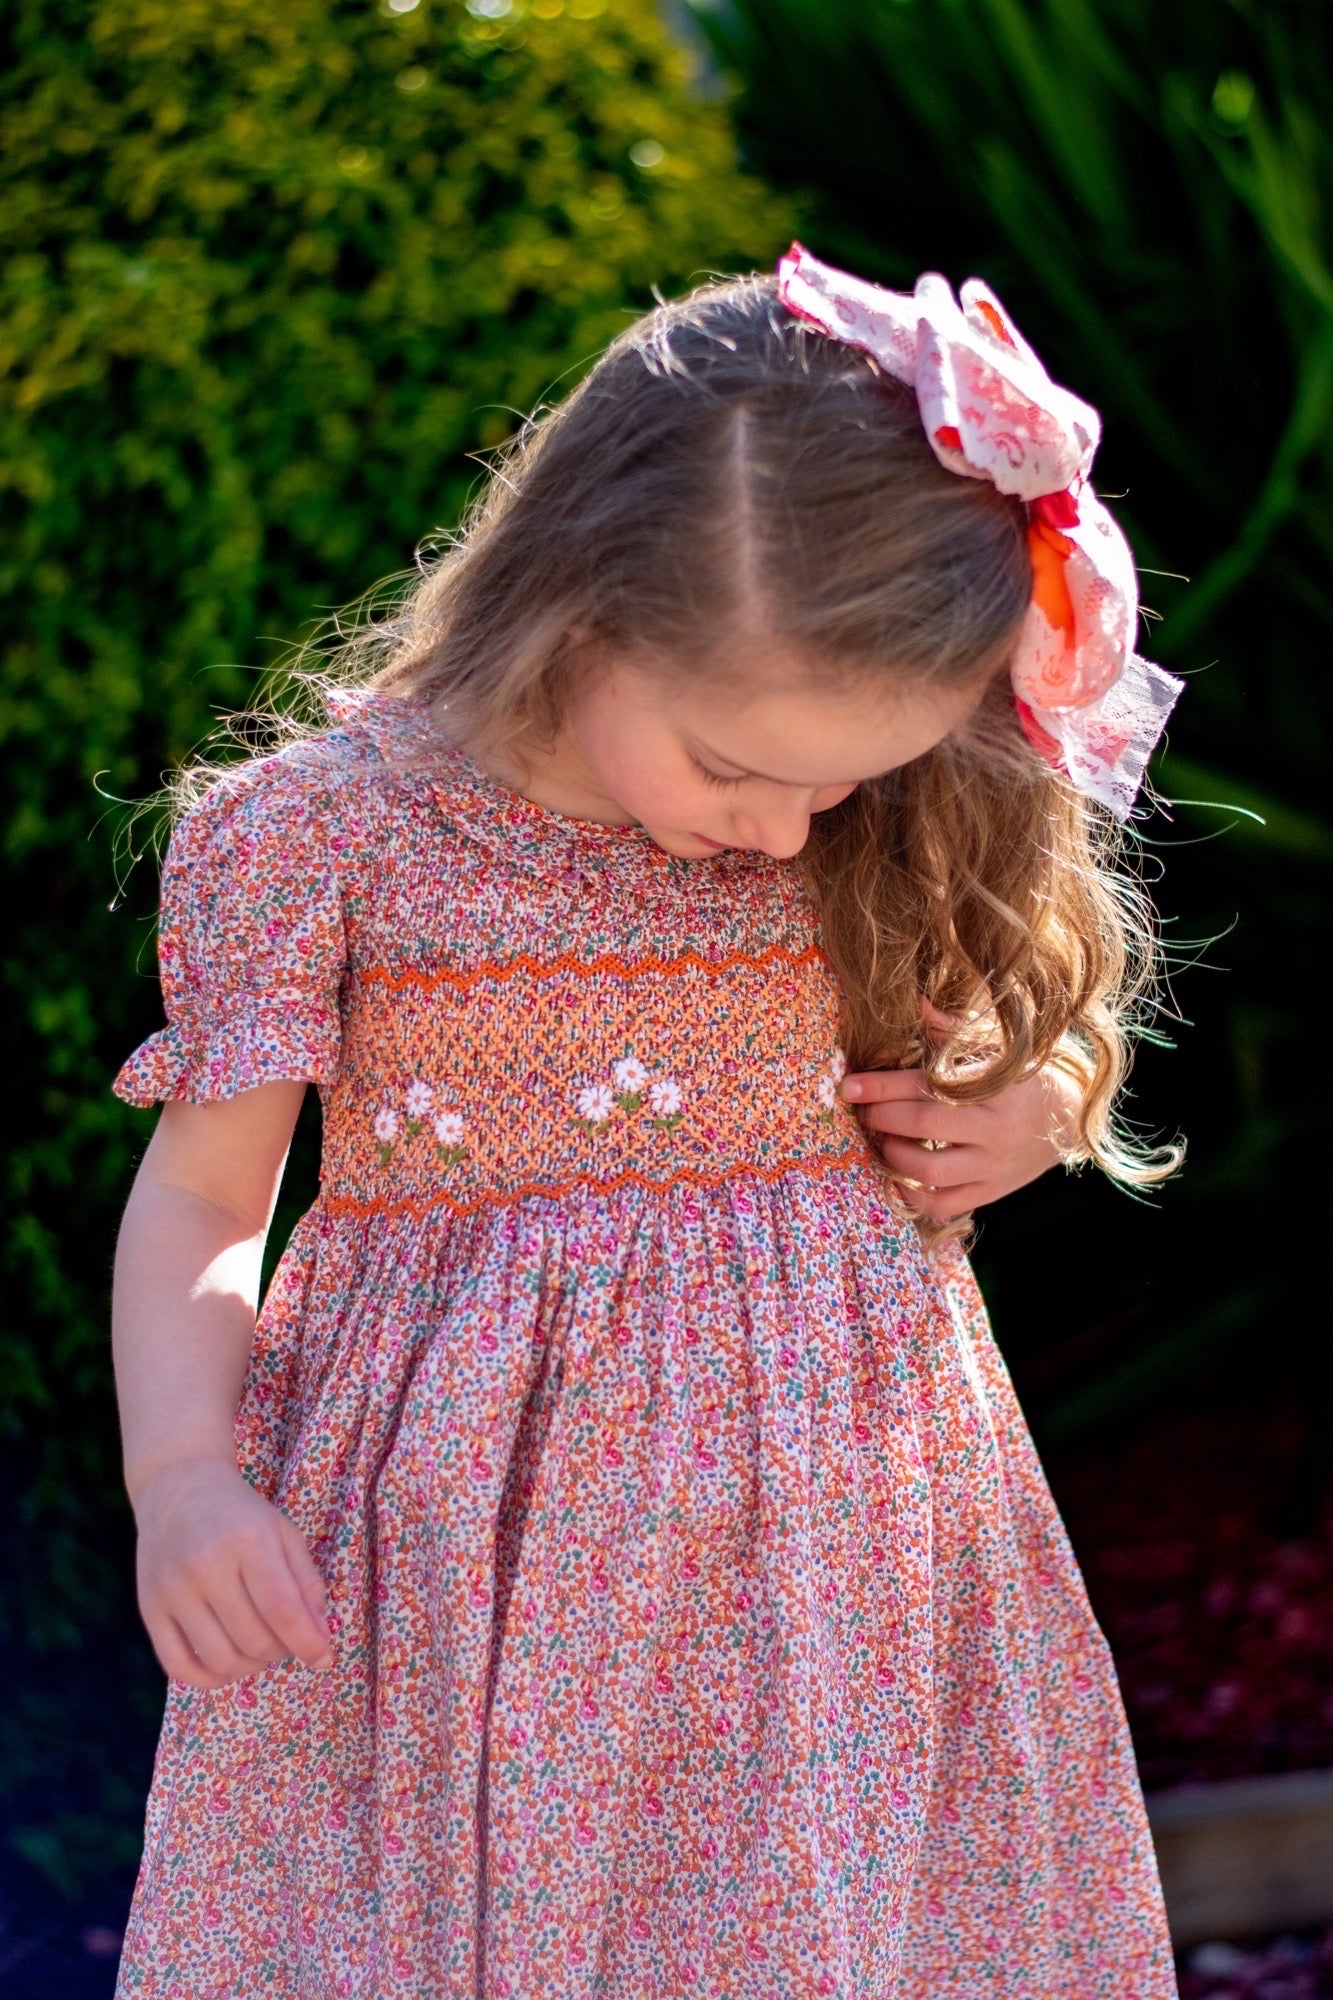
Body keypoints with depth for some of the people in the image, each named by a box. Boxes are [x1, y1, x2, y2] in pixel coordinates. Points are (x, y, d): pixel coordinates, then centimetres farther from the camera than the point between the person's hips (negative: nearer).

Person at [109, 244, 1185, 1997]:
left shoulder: (885, 850, -1)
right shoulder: (325, 832, -9)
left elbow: (1049, 1026, 18)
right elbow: (199, 1202, -1)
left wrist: (1036, 1109, -5)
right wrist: (180, 1474, -14)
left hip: (819, 1513, 2)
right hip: (449, 1548, -2)